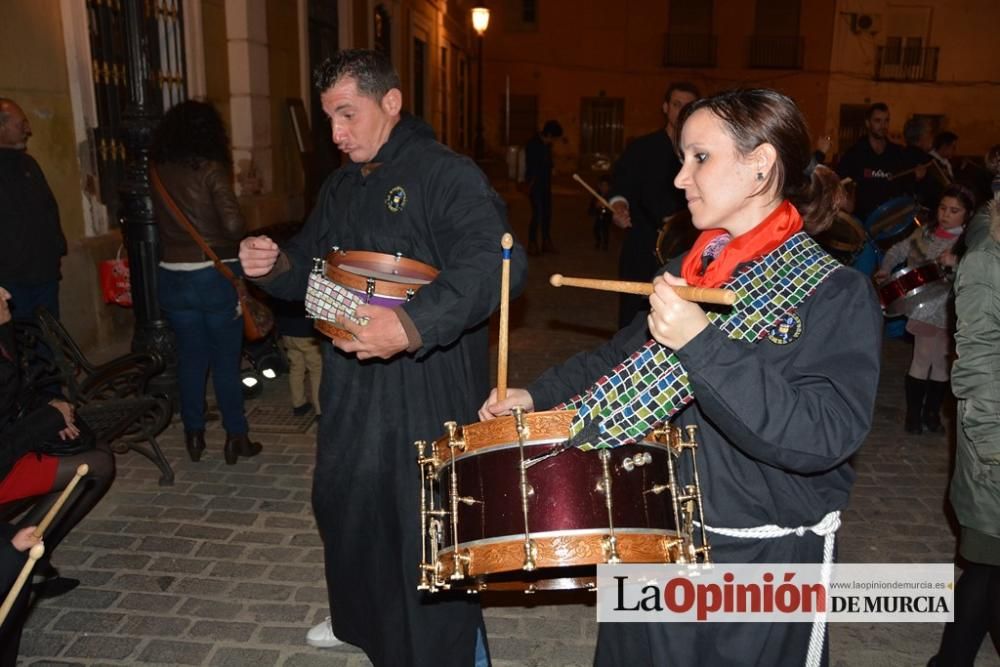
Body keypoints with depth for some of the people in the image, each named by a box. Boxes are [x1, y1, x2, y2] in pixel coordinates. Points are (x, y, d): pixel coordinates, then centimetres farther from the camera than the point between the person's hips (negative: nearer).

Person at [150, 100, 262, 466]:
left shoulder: (158, 172, 2)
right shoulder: (211, 169, -11)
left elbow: (161, 222, 1)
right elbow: (234, 225, -18)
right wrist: (233, 241, 2)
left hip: (172, 277, 4)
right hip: (216, 276, -4)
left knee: (190, 357, 14)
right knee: (226, 360, 6)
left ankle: (194, 435, 23)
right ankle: (236, 437, 14)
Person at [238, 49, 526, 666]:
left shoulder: (446, 174, -15)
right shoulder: (342, 186, 12)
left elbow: (498, 260, -30)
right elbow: (311, 265, 20)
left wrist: (413, 326, -42)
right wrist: (272, 264, -4)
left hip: (430, 387, -8)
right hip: (353, 383, 9)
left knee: (429, 526, 1)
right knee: (345, 502, 23)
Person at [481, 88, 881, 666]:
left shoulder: (836, 293, -17)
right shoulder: (689, 271, 4)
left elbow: (824, 437, -28)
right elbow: (625, 356, 15)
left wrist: (703, 343, -33)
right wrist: (538, 396, 5)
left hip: (764, 561, -6)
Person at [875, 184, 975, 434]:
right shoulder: (925, 232, 3)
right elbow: (898, 251, 15)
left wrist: (955, 262, -33)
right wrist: (885, 269, -1)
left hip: (949, 313, -1)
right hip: (923, 308, 1)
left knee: (941, 363, 11)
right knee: (922, 360, 3)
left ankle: (932, 413, 29)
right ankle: (913, 413, 17)